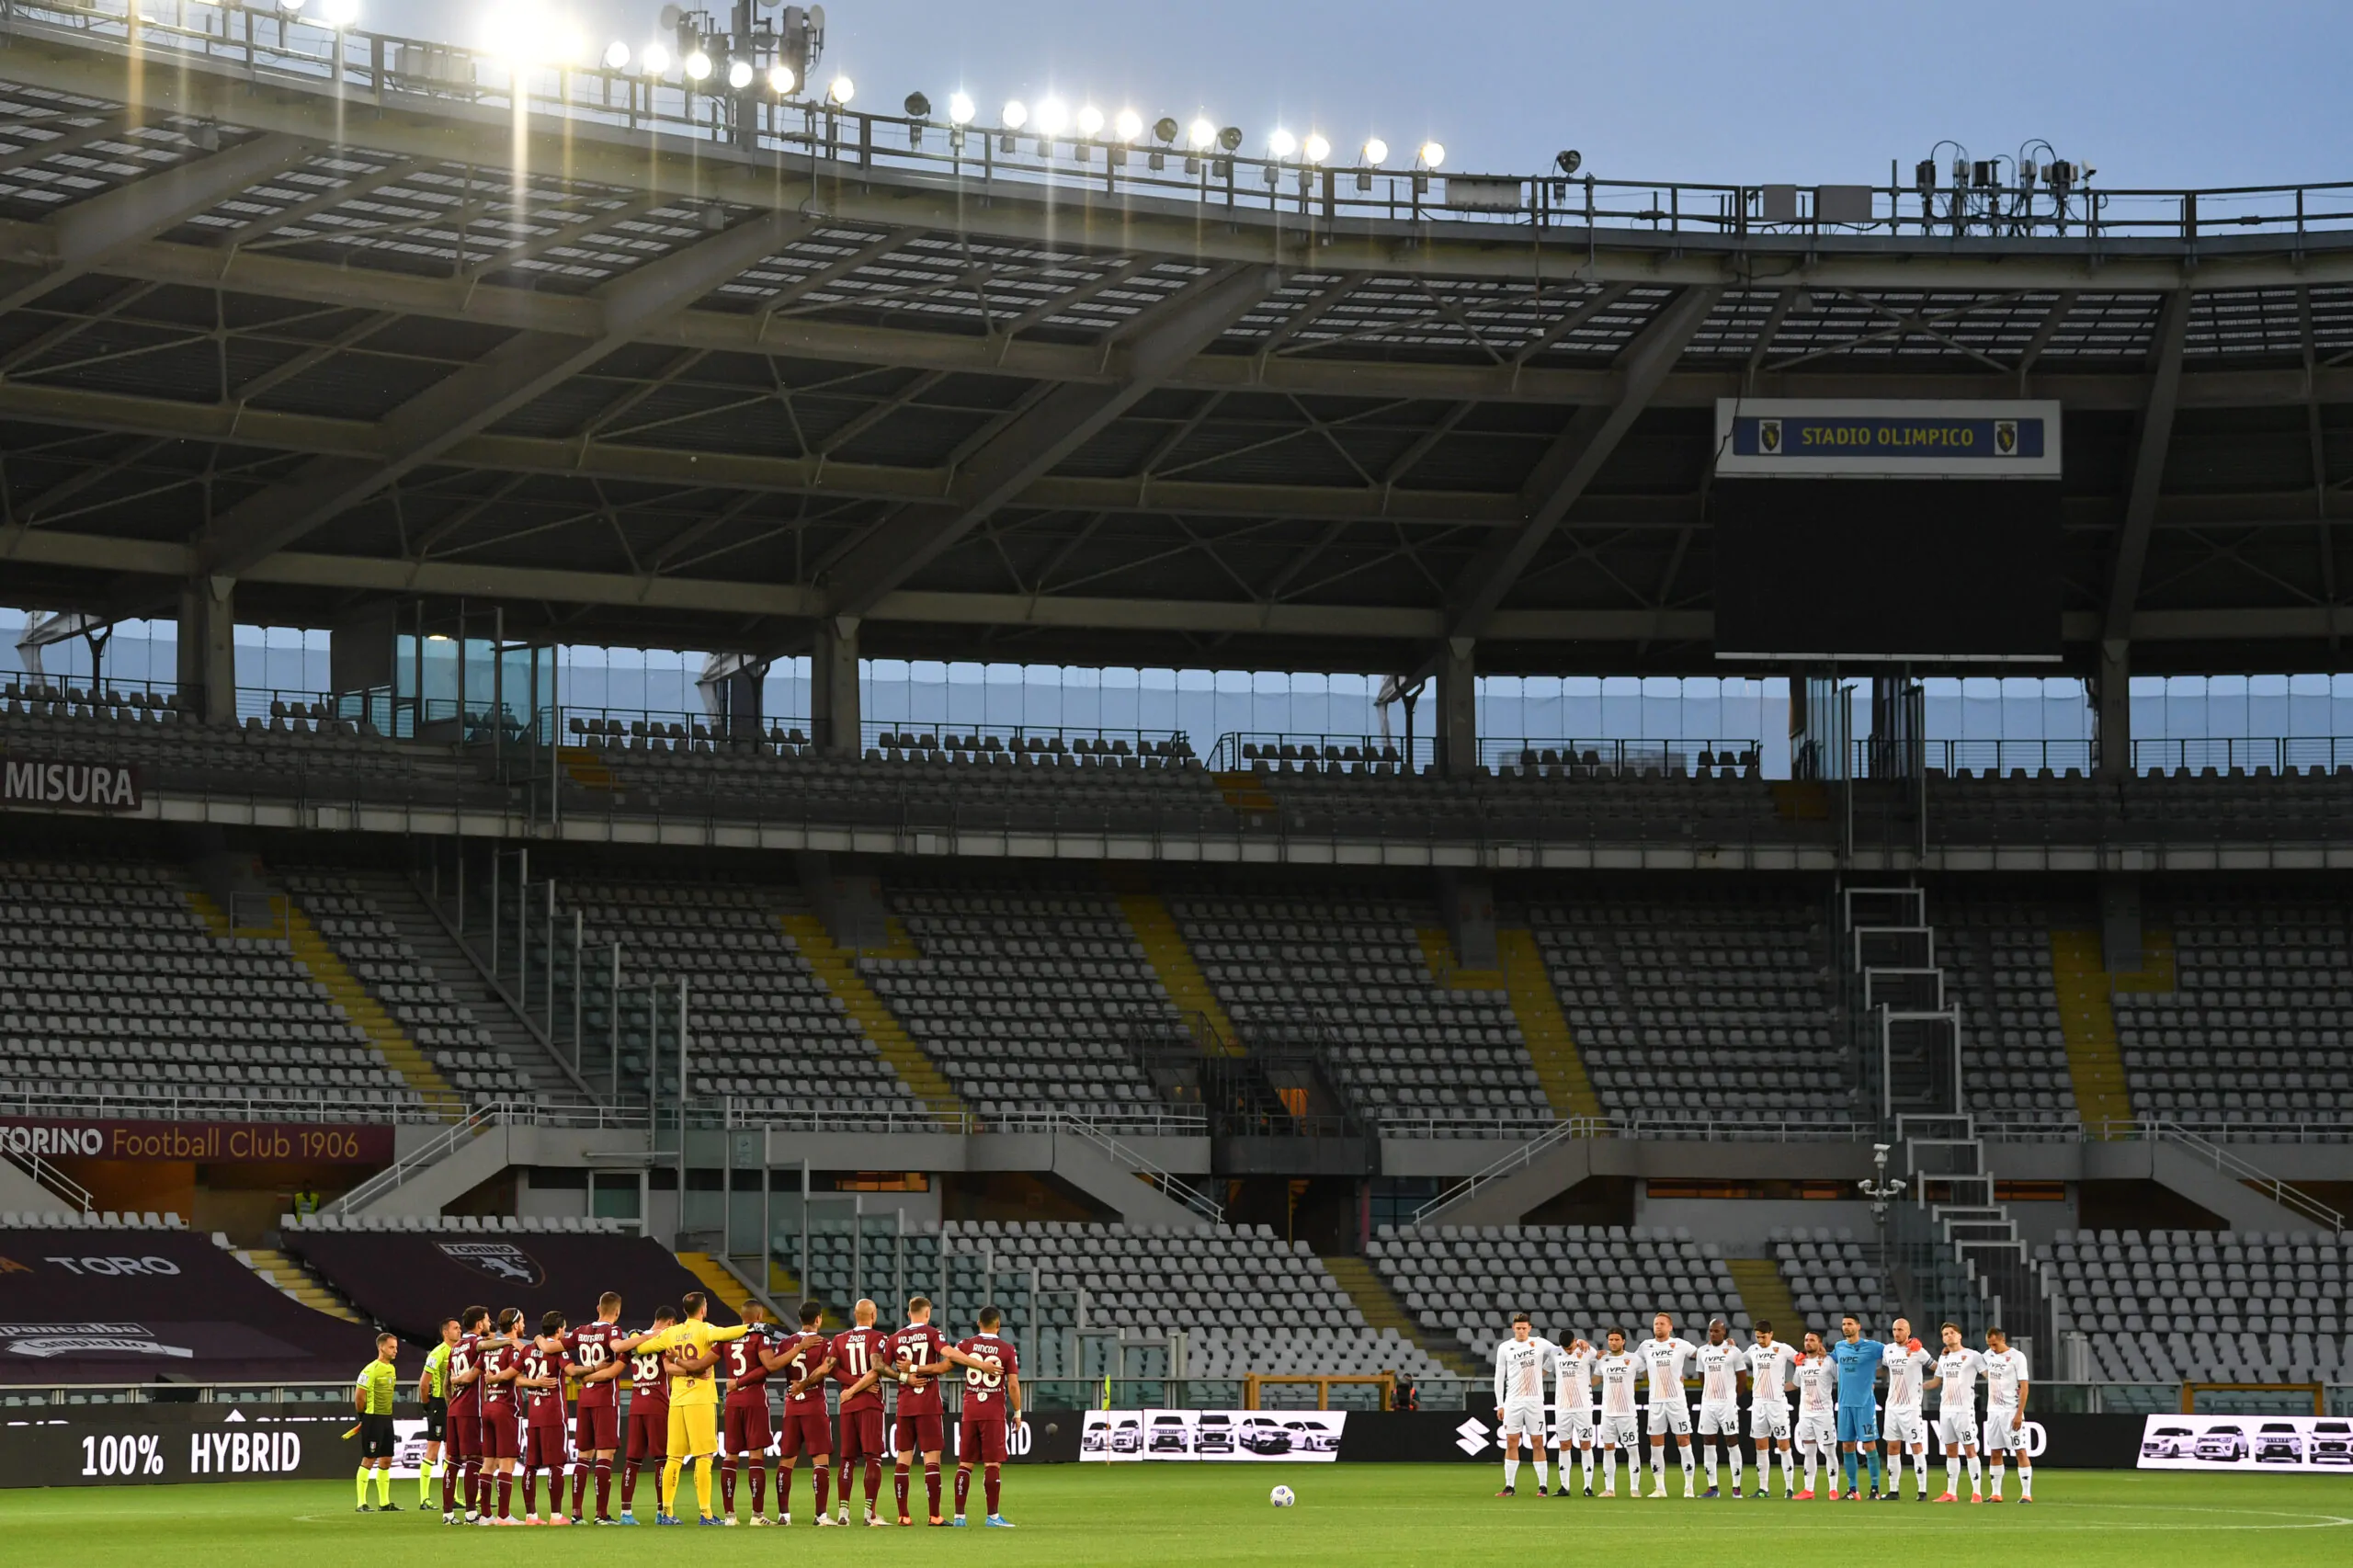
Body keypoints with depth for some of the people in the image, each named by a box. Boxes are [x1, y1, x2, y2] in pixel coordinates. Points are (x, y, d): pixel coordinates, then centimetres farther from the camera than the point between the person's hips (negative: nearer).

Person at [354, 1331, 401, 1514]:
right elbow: (359, 1396, -14)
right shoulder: (371, 1370, -15)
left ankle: (385, 1502, 16)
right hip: (373, 1419, -8)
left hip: (387, 1418, 8)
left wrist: (387, 1414, 17)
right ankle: (362, 1503, -2)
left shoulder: (391, 1369, 12)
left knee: (386, 1461, 10)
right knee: (368, 1460, -5)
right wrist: (364, 1416, -3)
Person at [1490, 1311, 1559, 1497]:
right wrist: (1499, 1405, 3)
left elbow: (1559, 1352, 14)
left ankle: (1542, 1486, 3)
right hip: (1513, 1401, 1)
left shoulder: (1539, 1343, 2)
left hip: (1534, 1400, -1)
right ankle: (1510, 1486, 3)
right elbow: (1499, 1377, 7)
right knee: (1511, 1443, -1)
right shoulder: (1504, 1348, 4)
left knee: (1537, 1443, 0)